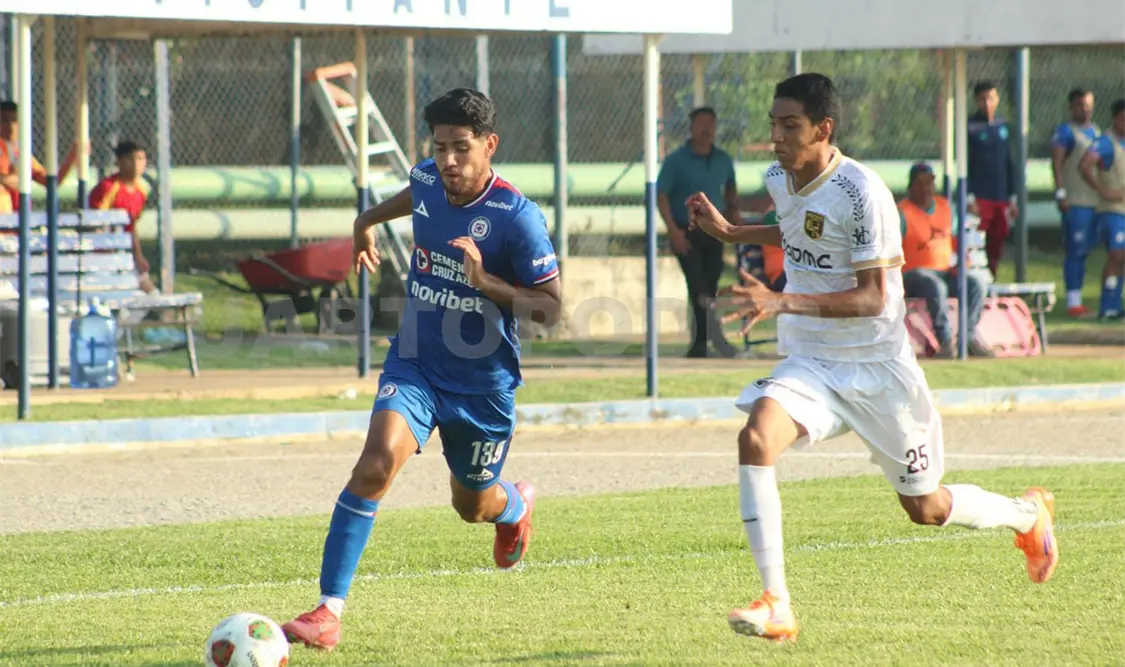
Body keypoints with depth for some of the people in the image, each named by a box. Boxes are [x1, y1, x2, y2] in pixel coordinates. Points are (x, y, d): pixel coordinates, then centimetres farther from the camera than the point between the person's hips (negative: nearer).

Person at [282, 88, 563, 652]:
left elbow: (551, 310, -18)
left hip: (483, 384, -2)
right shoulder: (427, 181, -7)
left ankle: (516, 505, 59)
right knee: (377, 462, -25)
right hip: (415, 366, 2)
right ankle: (329, 611, -24)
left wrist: (487, 283, -33)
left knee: (474, 505, 18)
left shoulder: (518, 218, -22)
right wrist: (369, 220, 37)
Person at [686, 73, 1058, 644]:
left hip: (876, 368, -5)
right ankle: (776, 606, -25)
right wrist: (729, 232, 14)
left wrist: (784, 303, -34)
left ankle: (1028, 513, 41)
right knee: (756, 438, -26)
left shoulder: (861, 193, -21)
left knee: (925, 509, 8)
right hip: (809, 363, 5)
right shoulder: (780, 180, 2)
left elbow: (873, 298, -23)